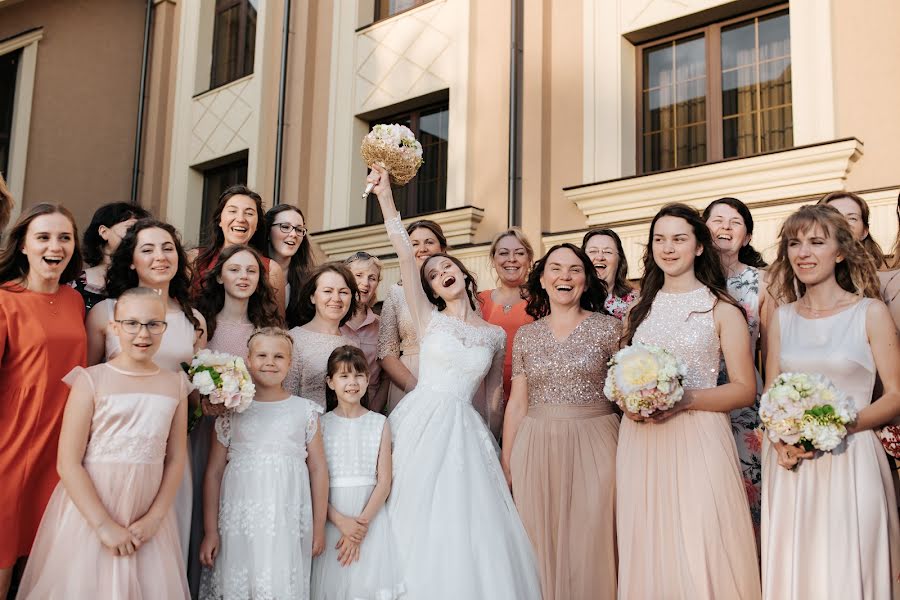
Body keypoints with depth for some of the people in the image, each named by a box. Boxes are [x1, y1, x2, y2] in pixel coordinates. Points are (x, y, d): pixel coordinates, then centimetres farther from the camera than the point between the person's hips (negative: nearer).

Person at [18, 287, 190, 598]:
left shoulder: (175, 385, 3)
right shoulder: (91, 381, -8)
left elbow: (175, 459, 5)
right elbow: (68, 464, -11)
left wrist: (154, 518, -5)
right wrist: (104, 525, -13)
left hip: (147, 520, 3)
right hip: (88, 512, -3)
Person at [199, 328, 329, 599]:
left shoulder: (305, 410, 4)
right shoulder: (231, 412, 5)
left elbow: (318, 469, 6)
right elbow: (214, 472, 5)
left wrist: (319, 527, 4)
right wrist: (210, 531, 1)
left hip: (288, 525, 0)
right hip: (239, 524, 0)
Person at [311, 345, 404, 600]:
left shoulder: (379, 424, 3)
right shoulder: (321, 424, 1)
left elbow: (384, 482, -2)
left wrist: (362, 522, -12)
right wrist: (341, 521, -15)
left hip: (370, 515, 0)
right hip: (331, 518, 0)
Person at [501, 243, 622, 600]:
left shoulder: (609, 328, 0)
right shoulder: (526, 335, 7)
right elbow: (517, 403, 9)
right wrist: (506, 462, 7)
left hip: (594, 446, -2)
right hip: (537, 448, 2)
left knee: (589, 541, 1)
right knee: (540, 543, 7)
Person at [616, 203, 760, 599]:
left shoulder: (722, 309, 1)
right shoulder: (641, 308, 13)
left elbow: (745, 389, -3)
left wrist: (685, 400, -17)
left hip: (698, 437, -4)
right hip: (640, 440, 4)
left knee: (700, 550, -4)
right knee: (647, 549, 7)